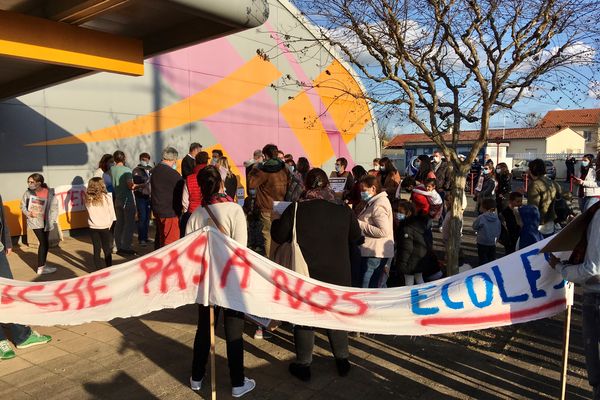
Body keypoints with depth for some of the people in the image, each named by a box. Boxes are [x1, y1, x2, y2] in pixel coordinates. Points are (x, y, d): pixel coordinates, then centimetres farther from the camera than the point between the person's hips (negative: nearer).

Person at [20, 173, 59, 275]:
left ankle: (42, 265, 29)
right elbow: (23, 205, 4)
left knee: (44, 243, 13)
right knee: (44, 243, -7)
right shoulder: (28, 192, -8)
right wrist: (28, 213, -13)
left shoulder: (49, 193, -10)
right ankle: (41, 268, 5)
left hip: (46, 221, 2)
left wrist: (52, 220, -12)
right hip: (35, 221, -2)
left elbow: (54, 207, -6)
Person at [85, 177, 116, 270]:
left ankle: (98, 270, 16)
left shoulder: (88, 199, -5)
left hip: (93, 228, 2)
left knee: (96, 250, 11)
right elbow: (112, 214, -6)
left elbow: (90, 213, -2)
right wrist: (110, 224, 6)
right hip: (105, 228, -2)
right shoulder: (107, 197, -11)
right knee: (107, 250, 8)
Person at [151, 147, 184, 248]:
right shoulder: (173, 174, -19)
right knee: (170, 240, -1)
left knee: (159, 238, 20)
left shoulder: (155, 170, 4)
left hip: (157, 210, 8)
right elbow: (181, 192, -12)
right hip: (170, 212, -8)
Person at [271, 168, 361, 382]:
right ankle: (342, 360, 31)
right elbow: (356, 236, 8)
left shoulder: (295, 209, -14)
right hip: (337, 274, 2)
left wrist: (276, 221, 14)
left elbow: (278, 236, -6)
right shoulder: (343, 210, -7)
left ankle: (303, 365, 21)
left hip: (306, 275, -2)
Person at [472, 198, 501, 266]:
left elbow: (474, 227, -6)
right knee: (492, 260, 16)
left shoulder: (481, 217, -19)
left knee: (483, 261, 5)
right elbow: (499, 231, 9)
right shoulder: (497, 218, -1)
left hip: (482, 243, -5)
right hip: (493, 244, 5)